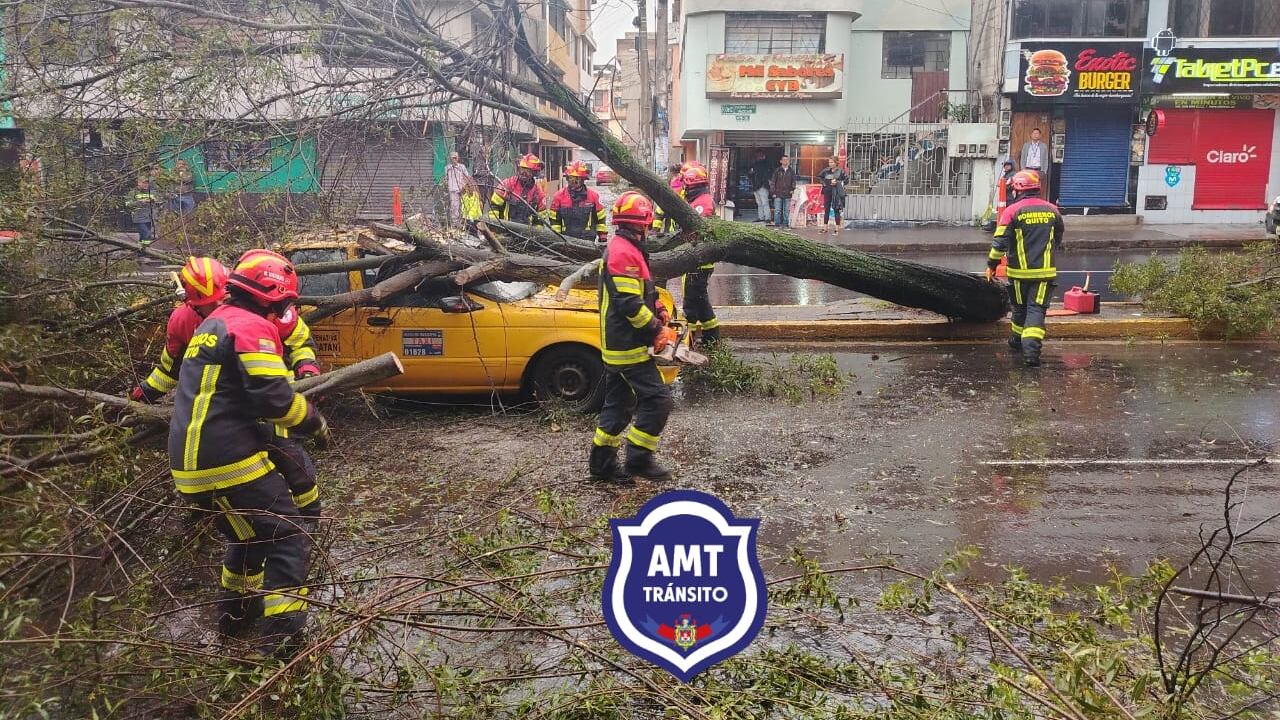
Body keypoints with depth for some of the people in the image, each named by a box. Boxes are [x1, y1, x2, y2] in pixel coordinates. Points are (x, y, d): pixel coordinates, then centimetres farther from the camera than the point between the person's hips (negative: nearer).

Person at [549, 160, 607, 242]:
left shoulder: (593, 195, 3)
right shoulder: (559, 196, 4)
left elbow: (601, 219, 9)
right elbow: (554, 220, 7)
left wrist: (603, 238, 6)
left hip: (588, 241, 0)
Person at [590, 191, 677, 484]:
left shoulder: (619, 247, 15)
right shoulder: (625, 253, -18)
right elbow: (629, 304, -24)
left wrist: (659, 310, 8)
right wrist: (657, 331, -16)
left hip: (616, 346, 11)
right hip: (629, 347, -11)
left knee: (619, 403, 15)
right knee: (657, 398, -6)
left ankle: (602, 463, 21)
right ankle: (639, 459, 0)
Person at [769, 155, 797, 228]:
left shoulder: (791, 171, 9)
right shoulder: (777, 171, 2)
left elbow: (794, 181, 16)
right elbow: (772, 182, 3)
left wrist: (792, 189, -1)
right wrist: (773, 192, -3)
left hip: (787, 194, 2)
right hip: (778, 194, -2)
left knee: (787, 210, 4)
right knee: (777, 210, -4)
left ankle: (785, 224, 11)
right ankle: (777, 224, 2)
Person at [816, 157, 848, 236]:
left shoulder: (840, 171, -3)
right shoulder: (826, 170, 8)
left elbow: (846, 179, -3)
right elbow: (819, 177, 22)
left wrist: (837, 182, -13)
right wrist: (823, 183, 6)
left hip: (836, 193, -4)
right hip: (827, 192, 4)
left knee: (836, 210, -1)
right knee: (826, 209, 8)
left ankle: (837, 229, 3)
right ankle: (825, 228, 15)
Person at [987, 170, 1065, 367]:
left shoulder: (1012, 211, -8)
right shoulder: (1052, 210, 6)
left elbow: (1000, 242, -9)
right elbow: (1058, 240, 20)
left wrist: (992, 264, 3)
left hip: (1019, 271, -1)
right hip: (1045, 271, 1)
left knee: (1020, 308, 16)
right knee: (1036, 309, 0)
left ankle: (1017, 342, 33)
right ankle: (1031, 348, -14)